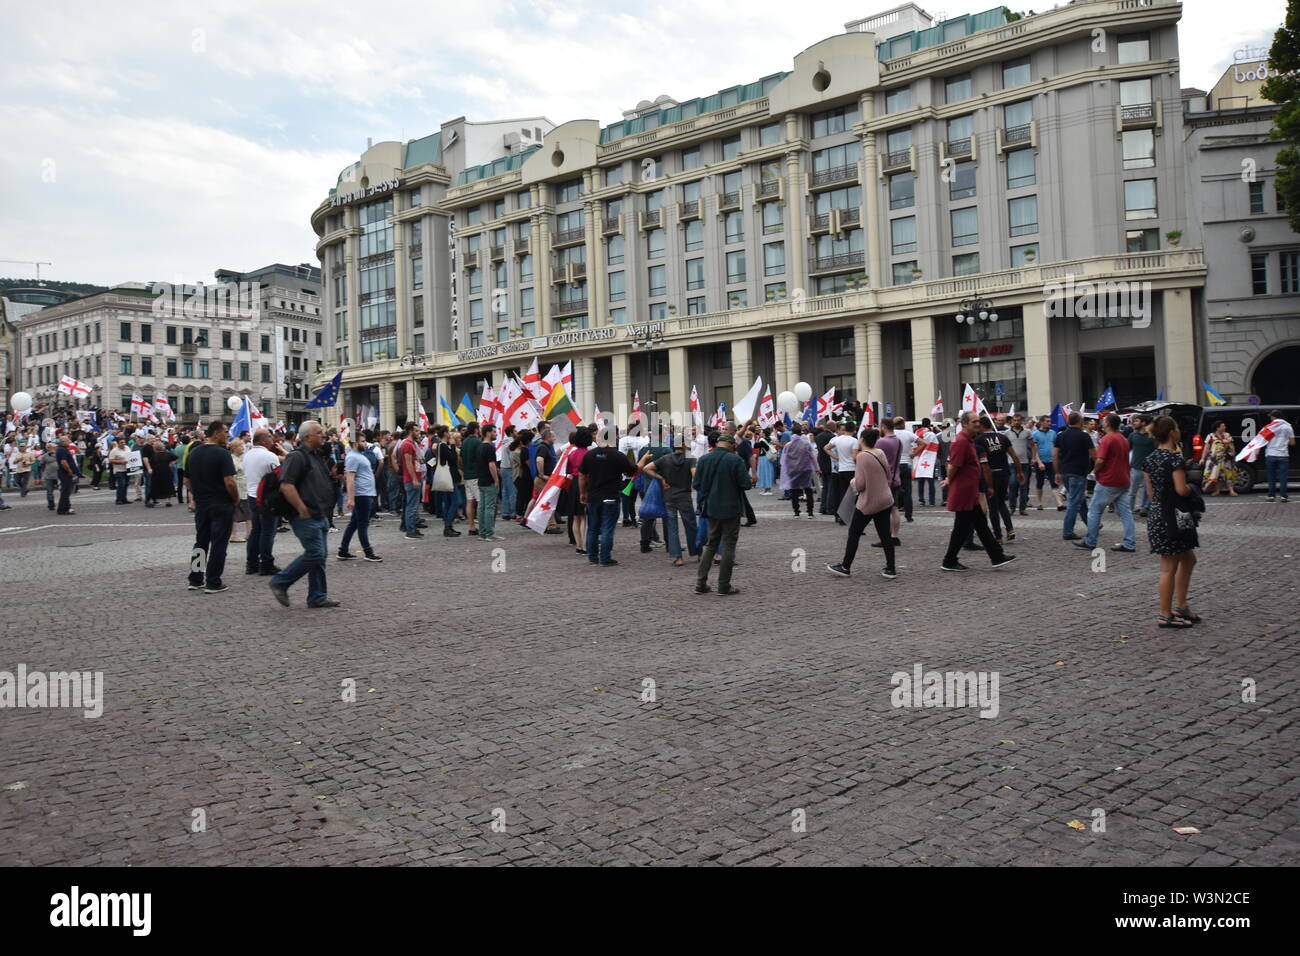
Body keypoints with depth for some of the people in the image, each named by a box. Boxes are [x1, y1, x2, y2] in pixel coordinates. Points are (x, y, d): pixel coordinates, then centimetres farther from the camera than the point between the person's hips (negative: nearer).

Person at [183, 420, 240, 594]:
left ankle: (195, 580, 20)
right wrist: (236, 499, -6)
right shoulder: (222, 453, -15)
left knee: (200, 542, 16)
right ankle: (213, 583, 3)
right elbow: (229, 483, -21)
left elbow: (187, 481, 13)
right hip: (221, 505, -7)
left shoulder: (193, 453, 7)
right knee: (218, 544, 0)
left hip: (201, 505, 7)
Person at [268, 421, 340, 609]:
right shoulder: (297, 456, -13)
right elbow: (286, 485, -22)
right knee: (315, 554, -12)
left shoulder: (318, 456, 17)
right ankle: (279, 582, 3)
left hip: (321, 516, 9)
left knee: (319, 556, 10)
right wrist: (302, 510, -21)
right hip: (307, 517, -9)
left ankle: (317, 598, 16)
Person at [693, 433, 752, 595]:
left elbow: (696, 484, 0)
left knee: (711, 544, 16)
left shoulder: (704, 459, -1)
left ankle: (700, 583, 12)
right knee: (728, 545, 5)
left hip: (712, 508, 5)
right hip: (731, 509, -5)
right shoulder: (735, 460, -14)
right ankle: (724, 586, 7)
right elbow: (746, 484, -15)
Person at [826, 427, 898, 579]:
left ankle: (845, 567, 15)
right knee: (885, 534, 9)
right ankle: (891, 569, 9)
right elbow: (888, 475, 14)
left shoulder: (862, 456, -18)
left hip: (868, 502, -6)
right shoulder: (881, 453, 3)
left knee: (854, 533, 7)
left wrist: (852, 482, 1)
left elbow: (860, 484, -19)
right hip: (885, 500, 6)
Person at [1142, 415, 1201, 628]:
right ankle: (1165, 615, 7)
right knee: (1170, 567, 0)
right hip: (1172, 516, -9)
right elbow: (1181, 489, -21)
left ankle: (1180, 606, 26)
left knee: (1188, 559, 21)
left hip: (1156, 513, 9)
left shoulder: (1150, 459, 9)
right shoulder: (1175, 458, -16)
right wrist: (1192, 487, 0)